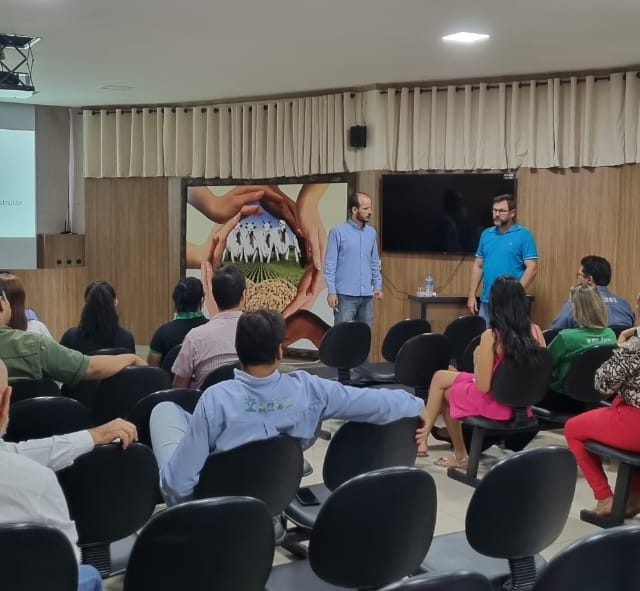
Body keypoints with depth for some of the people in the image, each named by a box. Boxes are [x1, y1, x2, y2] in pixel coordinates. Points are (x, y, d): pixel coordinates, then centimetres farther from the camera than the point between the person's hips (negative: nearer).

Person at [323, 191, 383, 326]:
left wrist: (377, 286, 9)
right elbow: (330, 264, -8)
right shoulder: (338, 231, -7)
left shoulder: (371, 233, 10)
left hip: (367, 295, 5)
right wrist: (331, 291, -13)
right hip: (346, 295, -5)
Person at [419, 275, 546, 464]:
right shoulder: (535, 331, -8)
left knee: (446, 391, 22)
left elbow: (482, 386, -21)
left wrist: (477, 360, -2)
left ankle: (460, 455, 31)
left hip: (495, 404, -6)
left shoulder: (491, 336, -24)